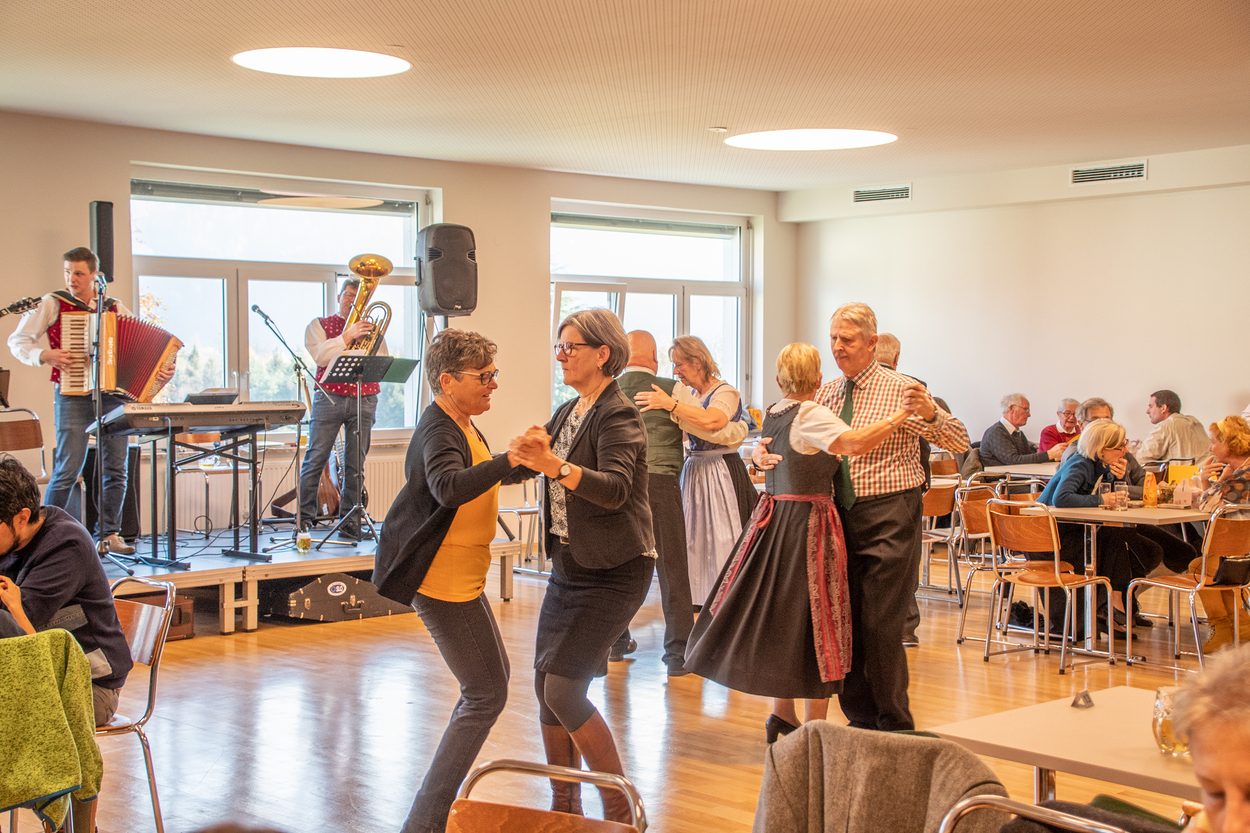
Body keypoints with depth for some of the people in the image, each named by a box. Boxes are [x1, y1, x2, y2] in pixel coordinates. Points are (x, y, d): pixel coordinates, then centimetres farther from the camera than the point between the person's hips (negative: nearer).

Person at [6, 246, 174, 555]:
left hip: (114, 394, 3)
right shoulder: (52, 304, 4)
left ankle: (109, 534, 14)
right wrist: (45, 356, -15)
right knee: (68, 469, -9)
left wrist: (163, 371, -1)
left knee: (116, 469, 3)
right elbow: (17, 341, 3)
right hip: (73, 396, -3)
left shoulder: (116, 309, 13)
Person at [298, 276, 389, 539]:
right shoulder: (319, 325, 10)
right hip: (330, 397, -2)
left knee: (356, 463, 1)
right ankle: (305, 515, 2)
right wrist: (348, 336, -13)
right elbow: (320, 357, -8)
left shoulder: (371, 329, 17)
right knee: (315, 458, -5)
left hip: (364, 401, 2)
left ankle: (349, 518, 7)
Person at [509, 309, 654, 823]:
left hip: (612, 571, -9)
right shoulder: (569, 411, 10)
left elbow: (616, 487, -31)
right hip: (568, 563, 9)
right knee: (544, 683, 9)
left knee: (564, 691, -14)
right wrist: (534, 450, -15)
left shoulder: (618, 416, -16)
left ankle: (619, 810, 1)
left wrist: (554, 466, -45)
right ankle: (564, 808, 24)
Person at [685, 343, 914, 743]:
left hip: (773, 516, 8)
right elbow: (854, 443, -29)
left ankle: (782, 713, 24)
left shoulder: (772, 414, 10)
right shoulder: (811, 415, -15)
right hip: (808, 524, -8)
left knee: (777, 613, 15)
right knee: (811, 619, -1)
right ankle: (815, 727, 5)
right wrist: (899, 417, -23)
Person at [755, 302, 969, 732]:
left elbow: (960, 442, -9)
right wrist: (761, 451, -10)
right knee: (844, 622, 9)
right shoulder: (824, 394, 10)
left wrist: (929, 414, -29)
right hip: (840, 514, 5)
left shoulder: (900, 389, -4)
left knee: (881, 626, -6)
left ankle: (895, 728, 10)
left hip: (888, 515, -5)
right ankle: (860, 721, 23)